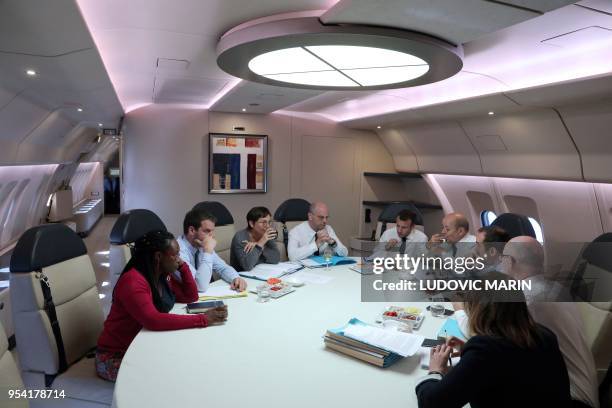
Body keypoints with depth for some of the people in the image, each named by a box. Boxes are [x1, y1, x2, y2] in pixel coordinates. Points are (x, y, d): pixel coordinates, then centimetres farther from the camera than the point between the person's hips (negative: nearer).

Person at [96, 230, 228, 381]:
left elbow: (191, 296, 7)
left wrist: (182, 265, -5)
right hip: (116, 358, -8)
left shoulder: (163, 276, 1)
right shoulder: (133, 282, -26)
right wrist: (203, 319, -37)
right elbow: (154, 321, -37)